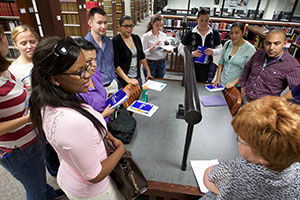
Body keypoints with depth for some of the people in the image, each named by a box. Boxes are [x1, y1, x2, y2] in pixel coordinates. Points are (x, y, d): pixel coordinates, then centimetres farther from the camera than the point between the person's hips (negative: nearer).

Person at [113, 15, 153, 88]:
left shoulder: (136, 38, 5)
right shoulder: (116, 41, -13)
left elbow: (142, 56, 14)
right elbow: (116, 65, -19)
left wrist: (148, 71, 8)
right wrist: (127, 80, -26)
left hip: (137, 77, 6)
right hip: (123, 80, -5)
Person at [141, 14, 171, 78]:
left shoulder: (164, 35, 3)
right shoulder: (146, 36, -10)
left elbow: (167, 47, 10)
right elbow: (144, 53, -14)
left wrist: (168, 50, -13)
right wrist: (153, 47, -28)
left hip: (162, 63, 4)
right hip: (150, 64, -4)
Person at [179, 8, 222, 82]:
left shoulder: (215, 34, 3)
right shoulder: (190, 33, -3)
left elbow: (220, 49, 10)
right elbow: (180, 49, -1)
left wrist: (212, 51, -13)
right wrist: (192, 53, -18)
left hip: (207, 68, 2)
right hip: (192, 67, -1)